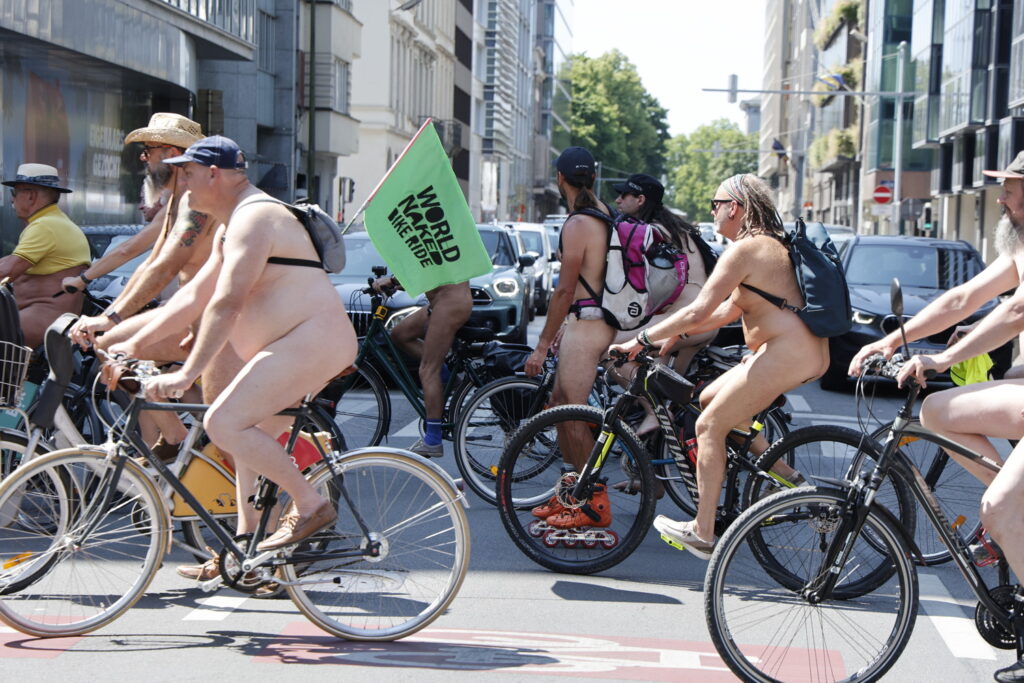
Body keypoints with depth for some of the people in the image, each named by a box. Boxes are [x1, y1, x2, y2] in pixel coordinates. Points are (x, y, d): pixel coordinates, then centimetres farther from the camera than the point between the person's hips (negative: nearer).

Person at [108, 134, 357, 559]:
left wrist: (188, 373, -24)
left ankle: (310, 505, -12)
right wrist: (134, 345, 16)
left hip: (311, 342, -11)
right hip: (297, 347, 11)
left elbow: (227, 304, -22)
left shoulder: (254, 218, -14)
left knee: (224, 423, -19)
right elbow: (194, 295, 20)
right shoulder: (231, 227, 20)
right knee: (250, 439, 16)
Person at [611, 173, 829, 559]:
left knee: (709, 426, -3)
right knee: (711, 398, 19)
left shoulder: (744, 249, -12)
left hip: (785, 353, -10)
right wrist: (677, 334, 19)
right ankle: (780, 473, 18)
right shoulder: (772, 244, 19)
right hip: (809, 354, 10)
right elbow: (729, 310, 22)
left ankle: (702, 533, 0)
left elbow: (698, 312, -17)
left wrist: (642, 339, -9)